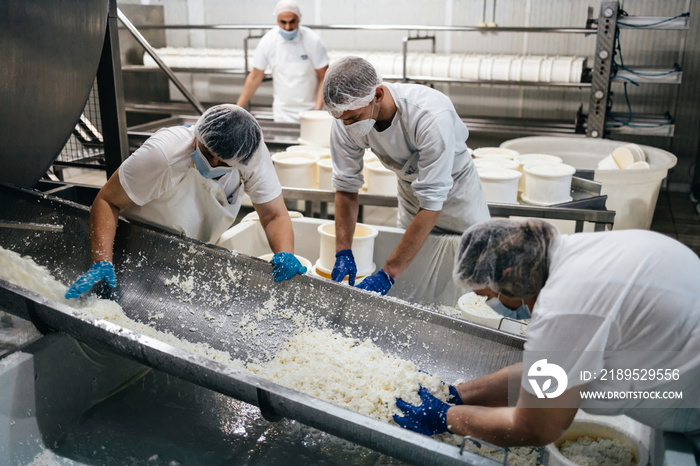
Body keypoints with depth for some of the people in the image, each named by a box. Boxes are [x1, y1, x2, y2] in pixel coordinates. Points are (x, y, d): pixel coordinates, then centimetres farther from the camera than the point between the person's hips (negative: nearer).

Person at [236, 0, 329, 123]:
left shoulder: (312, 40, -10)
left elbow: (324, 78, -6)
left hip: (309, 110, -1)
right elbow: (255, 77, 3)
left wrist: (317, 108, -18)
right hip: (282, 113, 1)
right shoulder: (268, 41, -6)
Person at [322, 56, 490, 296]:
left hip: (454, 184, -3)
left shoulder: (431, 115, -41)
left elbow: (432, 205, -40)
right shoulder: (346, 119, -26)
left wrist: (388, 272, -41)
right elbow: (346, 186, -13)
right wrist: (343, 252, -22)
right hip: (409, 184, 4)